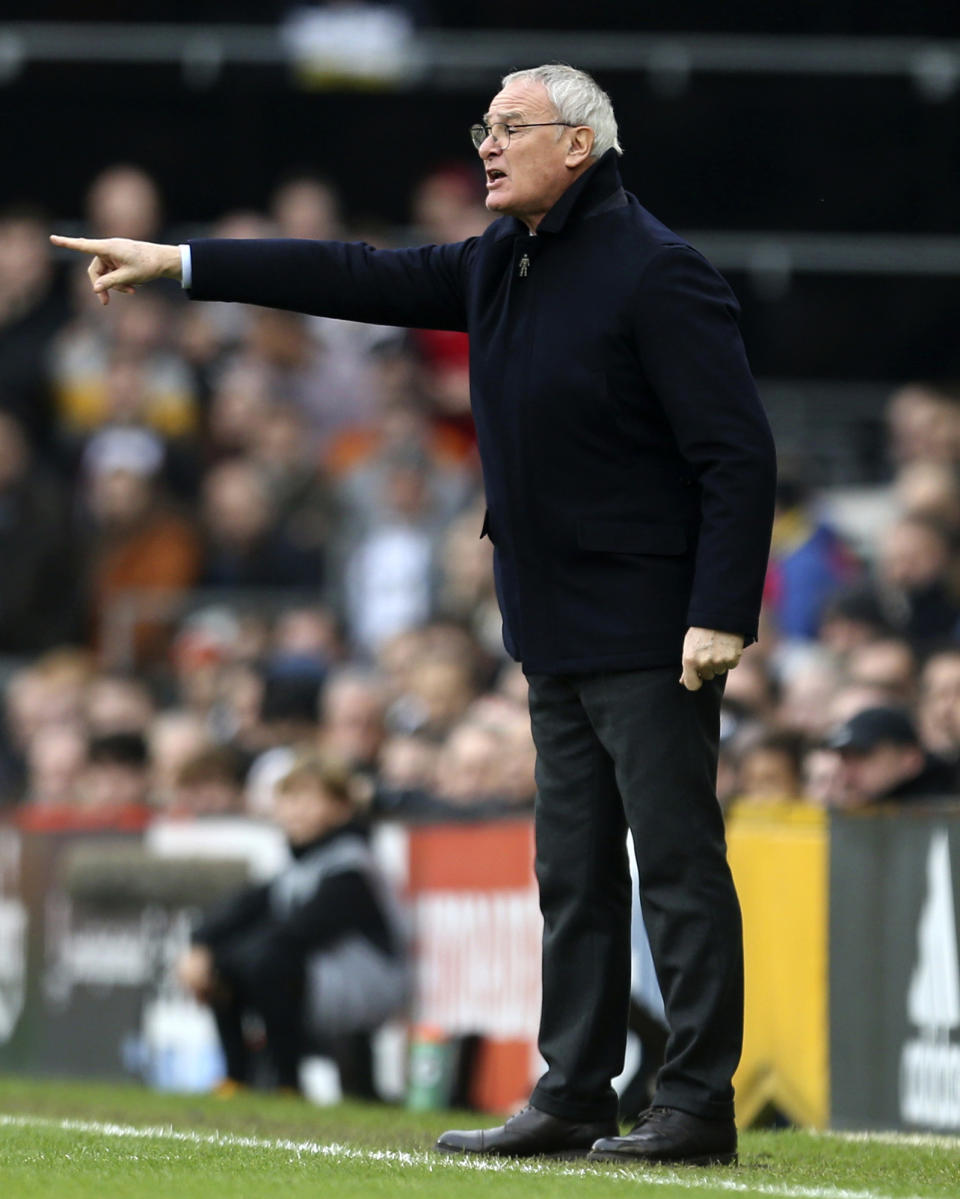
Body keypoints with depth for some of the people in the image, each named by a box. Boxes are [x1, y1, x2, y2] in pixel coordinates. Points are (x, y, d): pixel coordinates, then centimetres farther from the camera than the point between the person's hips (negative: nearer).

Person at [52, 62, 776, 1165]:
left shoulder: (653, 272, -13)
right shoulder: (498, 266, 13)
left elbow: (738, 454, -16)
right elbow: (359, 279, 18)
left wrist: (719, 615, -22)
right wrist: (175, 264, 15)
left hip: (649, 637, -9)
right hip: (557, 637, 9)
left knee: (678, 866, -6)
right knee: (573, 873, 10)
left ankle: (698, 1106, -4)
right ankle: (572, 1098, 14)